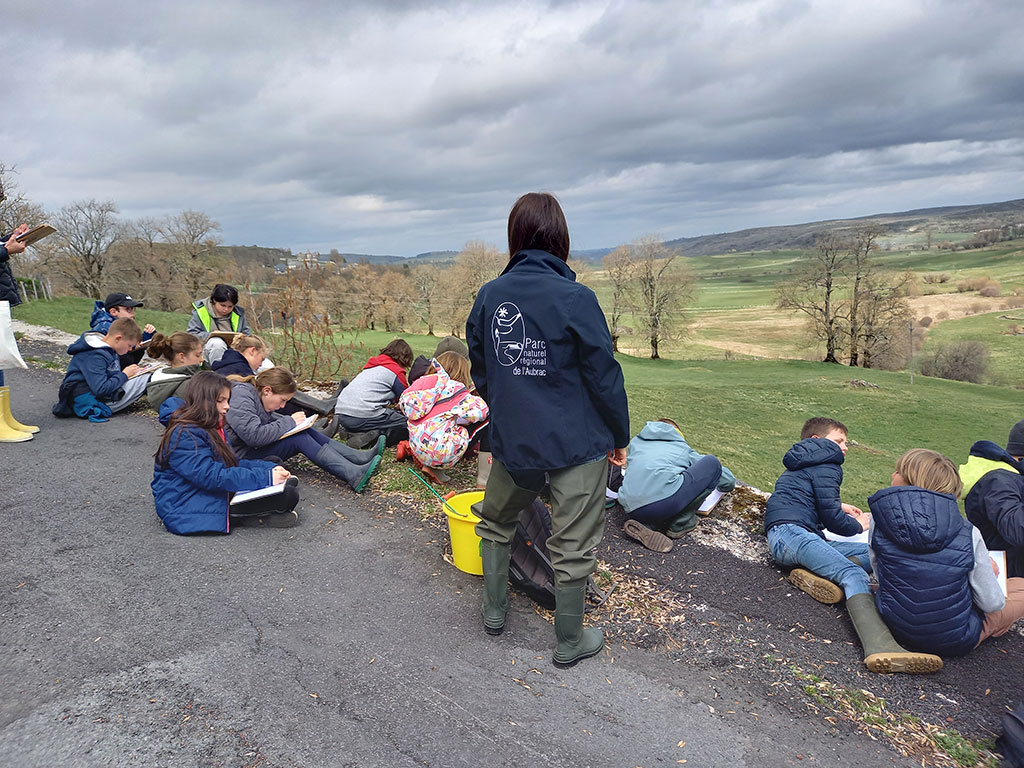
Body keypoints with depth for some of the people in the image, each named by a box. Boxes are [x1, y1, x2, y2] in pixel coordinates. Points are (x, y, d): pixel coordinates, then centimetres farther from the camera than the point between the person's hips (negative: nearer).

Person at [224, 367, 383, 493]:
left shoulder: (253, 391, 6)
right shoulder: (240, 398, -24)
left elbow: (267, 417, 21)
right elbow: (254, 435, -32)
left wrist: (288, 420, 1)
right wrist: (289, 422, -21)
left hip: (255, 446, 10)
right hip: (243, 455, -10)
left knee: (306, 431, -2)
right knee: (300, 438, -22)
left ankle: (361, 457, -9)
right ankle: (354, 475, -32)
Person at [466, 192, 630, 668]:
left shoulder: (488, 296, -2)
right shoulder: (576, 299, -17)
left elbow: (480, 373, 8)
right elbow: (604, 376, -12)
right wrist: (620, 436, 3)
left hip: (511, 441, 4)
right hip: (577, 444, -4)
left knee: (495, 524, 28)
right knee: (573, 548, 12)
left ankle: (494, 612, 40)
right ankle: (569, 643, 28)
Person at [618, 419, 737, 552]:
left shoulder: (635, 442, 31)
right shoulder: (683, 448, 27)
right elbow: (729, 481, 34)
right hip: (665, 498, -4)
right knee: (712, 463, 15)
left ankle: (646, 524, 4)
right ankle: (680, 523, 8)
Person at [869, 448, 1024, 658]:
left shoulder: (879, 518, -12)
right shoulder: (968, 534, -16)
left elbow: (880, 574, 1)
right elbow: (991, 603, -7)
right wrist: (987, 571, 15)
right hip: (955, 642, -3)